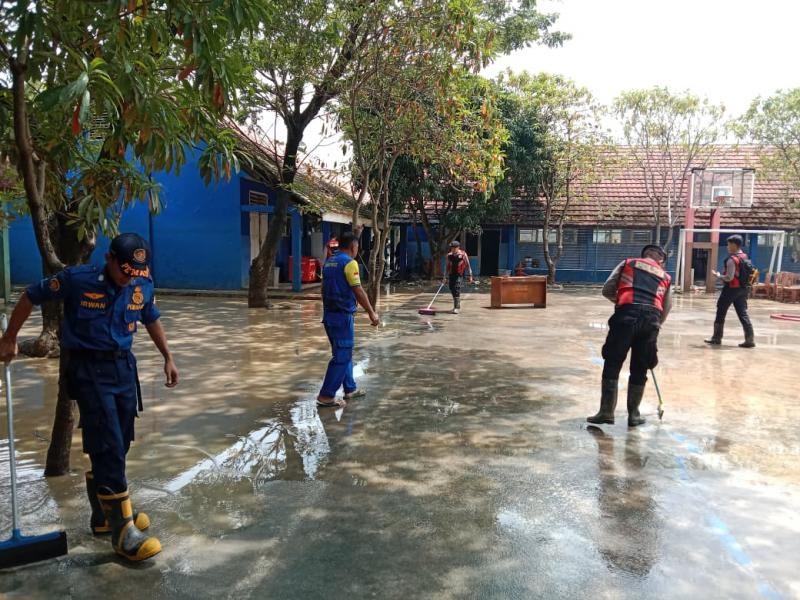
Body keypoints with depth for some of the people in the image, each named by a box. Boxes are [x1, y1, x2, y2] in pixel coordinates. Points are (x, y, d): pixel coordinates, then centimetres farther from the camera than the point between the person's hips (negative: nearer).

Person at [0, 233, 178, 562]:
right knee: (108, 448, -9)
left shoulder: (143, 286, -3)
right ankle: (123, 532, -3)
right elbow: (30, 297, -1)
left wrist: (168, 357, 15)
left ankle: (105, 514, 31)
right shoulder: (77, 278, -15)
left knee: (117, 447, 13)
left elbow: (152, 319, 16)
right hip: (89, 370, -5)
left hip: (124, 367, 5)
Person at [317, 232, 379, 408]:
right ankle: (326, 396, -2)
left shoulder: (328, 262, 12)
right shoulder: (349, 262, -13)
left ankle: (350, 388, 27)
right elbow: (358, 291, -16)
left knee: (343, 353, 18)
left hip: (329, 314, 9)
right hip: (343, 316, -9)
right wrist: (372, 313, -9)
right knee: (342, 356, -3)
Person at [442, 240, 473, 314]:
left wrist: (470, 276, -1)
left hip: (459, 275, -5)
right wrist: (445, 277, 11)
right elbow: (447, 266, 13)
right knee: (452, 290, 10)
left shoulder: (463, 254, -5)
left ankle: (457, 308, -13)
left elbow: (468, 265, 0)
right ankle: (456, 306, 29)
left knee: (457, 290, -16)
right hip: (451, 275, 5)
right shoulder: (449, 255, 7)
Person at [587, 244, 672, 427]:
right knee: (639, 370, 13)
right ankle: (633, 414, 21)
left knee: (612, 364, 6)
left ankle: (606, 412, 5)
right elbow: (665, 310, 25)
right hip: (651, 318, 2)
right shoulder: (665, 277, 27)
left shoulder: (627, 264, 22)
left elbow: (607, 290, 16)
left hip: (626, 315, -2)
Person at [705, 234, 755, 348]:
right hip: (742, 288, 8)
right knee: (743, 314, 8)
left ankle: (716, 338, 12)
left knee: (721, 313, 5)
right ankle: (750, 339, 3)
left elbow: (729, 277, -22)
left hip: (731, 289, -8)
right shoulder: (745, 257, 9)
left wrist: (718, 275, -7)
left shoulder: (732, 259, -18)